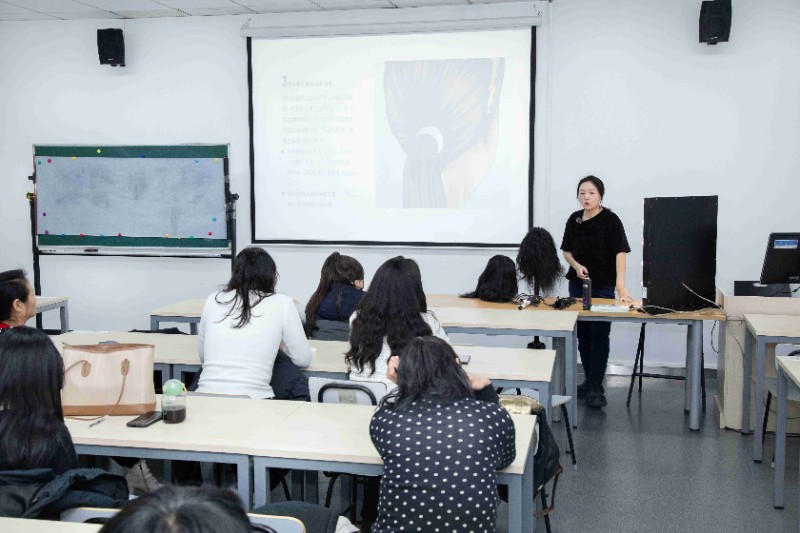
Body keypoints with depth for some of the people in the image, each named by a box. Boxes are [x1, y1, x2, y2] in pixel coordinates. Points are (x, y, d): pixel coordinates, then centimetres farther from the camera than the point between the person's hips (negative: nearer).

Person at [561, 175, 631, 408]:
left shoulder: (610, 220, -12)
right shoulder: (574, 219, 3)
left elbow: (620, 252, -22)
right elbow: (567, 251, 12)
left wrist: (620, 284, -34)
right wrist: (576, 265, -9)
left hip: (603, 286, -5)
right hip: (578, 285, 5)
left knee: (599, 336, -2)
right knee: (583, 334, 11)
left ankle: (596, 388, 2)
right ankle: (590, 380, 23)